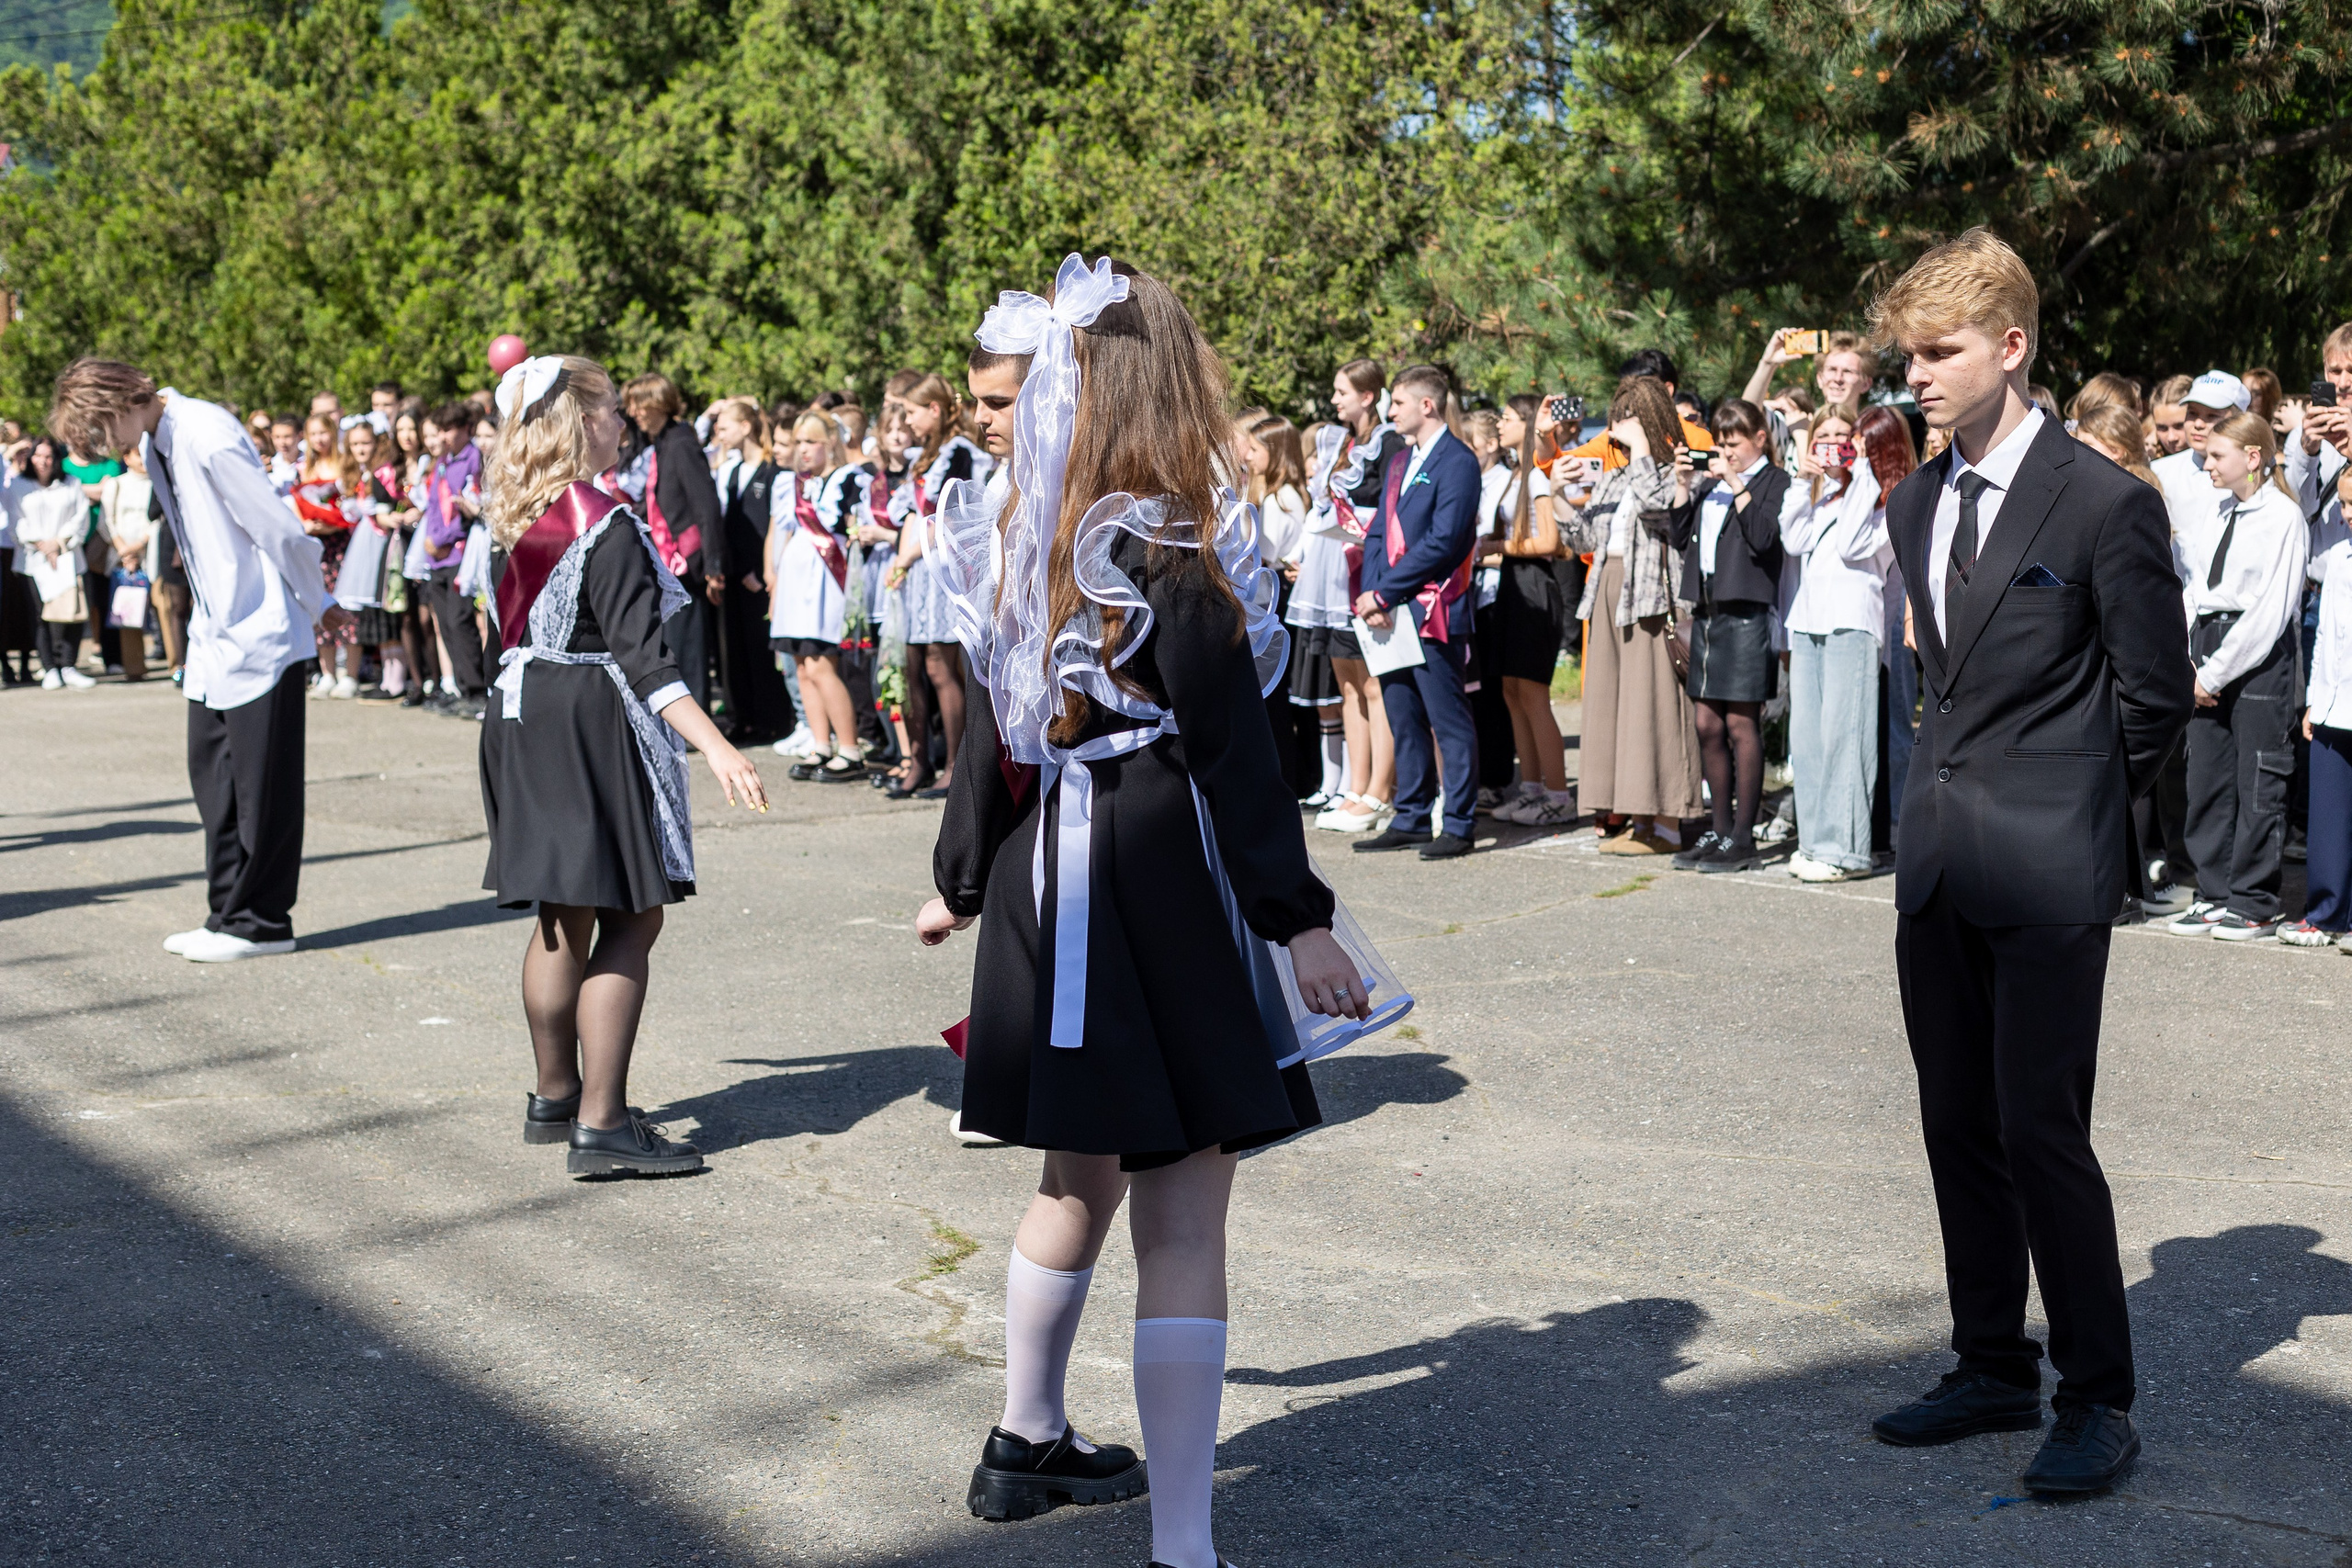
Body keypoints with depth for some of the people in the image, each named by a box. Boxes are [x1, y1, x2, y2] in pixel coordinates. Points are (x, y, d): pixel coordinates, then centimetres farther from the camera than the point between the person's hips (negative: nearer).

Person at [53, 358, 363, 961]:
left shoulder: (208, 437, -21)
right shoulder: (155, 442, 8)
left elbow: (281, 531, -17)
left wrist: (320, 607, -6)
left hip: (259, 637, -9)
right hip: (215, 637, 9)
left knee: (260, 784, 0)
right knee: (211, 774, 12)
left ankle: (259, 922, 9)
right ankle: (229, 912, 20)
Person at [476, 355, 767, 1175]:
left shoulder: (524, 521, 9)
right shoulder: (606, 526, -17)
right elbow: (639, 653, -23)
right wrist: (716, 747, -28)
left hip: (527, 722, 9)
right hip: (591, 729, -9)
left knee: (562, 917, 18)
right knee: (631, 918, -6)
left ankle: (556, 1097, 30)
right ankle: (601, 1126, -8)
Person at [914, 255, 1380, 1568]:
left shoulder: (1017, 546, 4)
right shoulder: (1177, 550, -16)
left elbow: (994, 731, 11)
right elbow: (1232, 754, -16)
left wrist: (962, 882, 23)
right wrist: (1299, 918, -12)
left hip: (1051, 897, 8)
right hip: (1169, 905, -7)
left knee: (1082, 1179, 24)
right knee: (1184, 1217, -4)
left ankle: (1030, 1440, 40)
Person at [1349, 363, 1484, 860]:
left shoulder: (1456, 461, -9)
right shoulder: (1398, 462, 19)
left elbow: (1442, 541, -17)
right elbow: (1378, 534, 14)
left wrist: (1383, 593, -16)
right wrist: (1371, 595, -3)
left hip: (1435, 612, -8)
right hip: (1392, 614, 9)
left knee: (1450, 723, -3)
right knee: (1404, 722, 12)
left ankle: (1458, 824, 1)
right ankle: (1411, 819, 19)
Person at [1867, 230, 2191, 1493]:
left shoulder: (2104, 504, -11)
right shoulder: (1915, 504, 11)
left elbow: (2155, 695, -4)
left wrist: (2066, 813, 4)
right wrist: (1962, 785, 14)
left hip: (2048, 867, -7)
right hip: (1939, 856, 7)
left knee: (2040, 1131, -6)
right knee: (1958, 1128, 12)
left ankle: (2097, 1401, 7)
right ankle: (1993, 1370, 25)